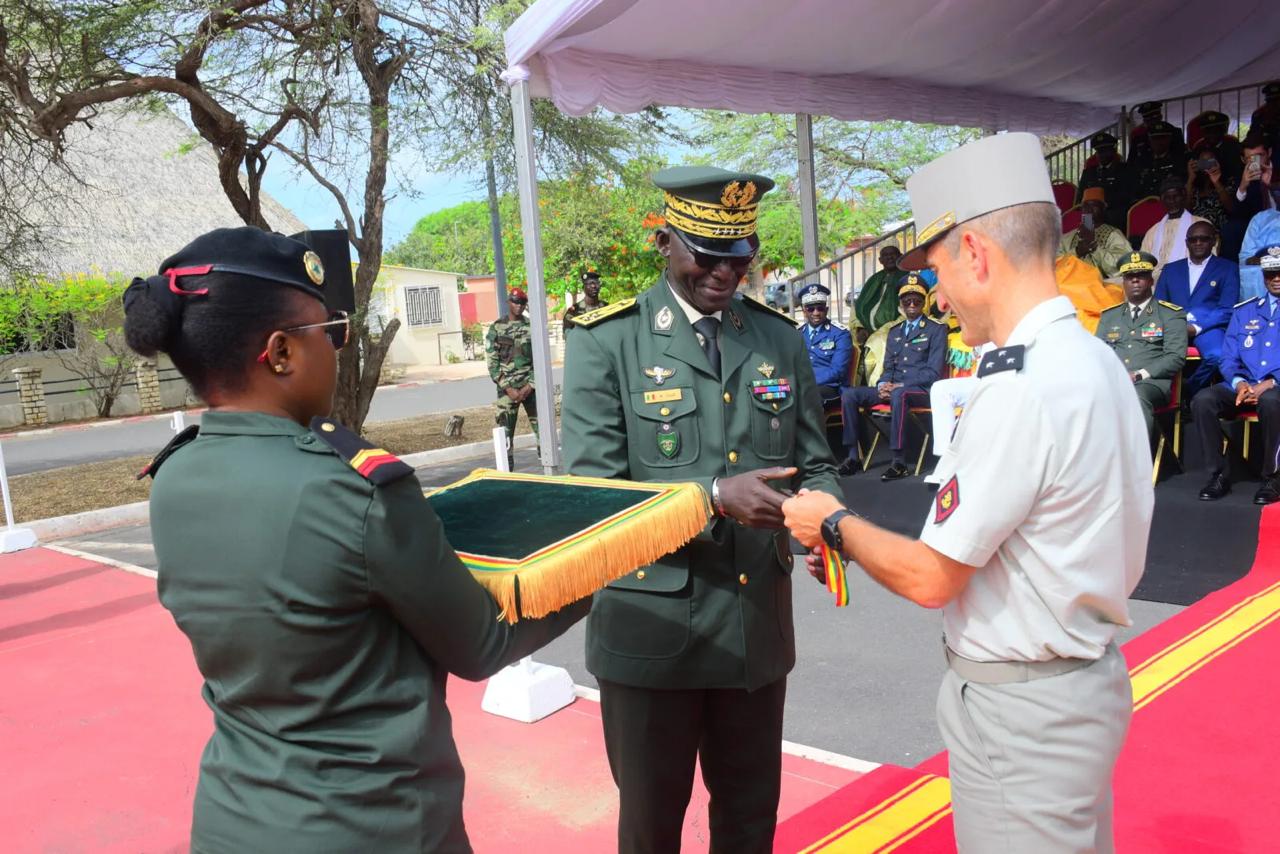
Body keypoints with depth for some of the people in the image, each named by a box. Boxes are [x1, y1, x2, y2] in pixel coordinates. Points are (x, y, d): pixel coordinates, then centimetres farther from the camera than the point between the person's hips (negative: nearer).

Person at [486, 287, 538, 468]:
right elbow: (492, 363, -1)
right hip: (507, 389, -1)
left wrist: (529, 386, -8)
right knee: (505, 432, -2)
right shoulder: (496, 329, 3)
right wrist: (509, 389, -9)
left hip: (531, 387, 1)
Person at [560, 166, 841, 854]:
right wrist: (713, 495, -27)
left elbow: (815, 466, 9)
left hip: (758, 622, 4)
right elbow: (591, 491, -14)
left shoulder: (781, 339, 6)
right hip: (651, 628, -3)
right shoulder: (606, 342, -8)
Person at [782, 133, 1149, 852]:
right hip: (1088, 674, 9)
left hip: (1021, 710, -9)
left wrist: (836, 526, -4)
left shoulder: (1021, 391, -26)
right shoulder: (1095, 361, 4)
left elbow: (931, 578, -21)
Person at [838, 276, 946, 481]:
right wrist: (883, 384, -3)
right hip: (892, 388, 6)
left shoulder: (936, 329, 5)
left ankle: (899, 462, -39)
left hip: (921, 390, -6)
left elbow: (933, 371, -6)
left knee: (899, 395, -41)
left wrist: (900, 385, -16)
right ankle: (853, 457, -16)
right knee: (849, 394, -15)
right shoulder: (894, 331, 23)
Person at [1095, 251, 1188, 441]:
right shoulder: (1109, 315, 25)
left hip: (1151, 383, -2)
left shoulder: (1171, 315, 13)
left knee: (1138, 398, -39)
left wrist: (1140, 375, -12)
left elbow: (1176, 357, 2)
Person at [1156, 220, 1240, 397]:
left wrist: (1196, 327, -14)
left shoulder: (1227, 268, 14)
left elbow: (1227, 310, 2)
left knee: (1217, 355, -35)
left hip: (1207, 327, -1)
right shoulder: (1170, 269, 23)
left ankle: (1187, 392, -10)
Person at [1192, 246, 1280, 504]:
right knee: (1202, 400, -27)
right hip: (1243, 386, 4)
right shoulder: (1244, 312, 18)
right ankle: (1218, 475, -17)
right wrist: (1238, 383, -9)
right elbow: (1228, 358, 12)